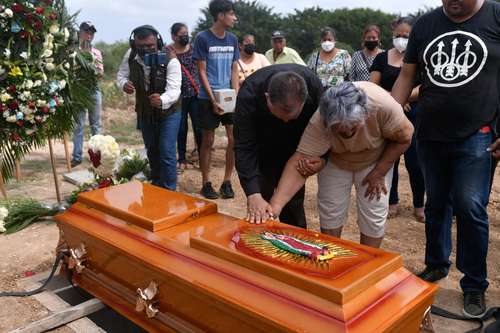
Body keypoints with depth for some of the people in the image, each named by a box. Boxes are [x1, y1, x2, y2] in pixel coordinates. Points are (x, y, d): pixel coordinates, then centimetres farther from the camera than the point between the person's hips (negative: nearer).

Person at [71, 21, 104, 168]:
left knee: (96, 124, 7)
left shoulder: (97, 53, 11)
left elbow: (101, 74, 6)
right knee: (78, 124, -1)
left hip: (94, 89, 3)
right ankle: (77, 156, 3)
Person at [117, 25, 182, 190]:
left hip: (168, 113, -4)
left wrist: (162, 101, -58)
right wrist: (124, 84, -26)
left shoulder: (170, 61, -27)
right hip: (144, 113, 5)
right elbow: (121, 75, 0)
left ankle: (169, 190, 5)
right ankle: (156, 185, 39)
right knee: (152, 151, 19)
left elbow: (174, 90, -35)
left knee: (166, 152, -10)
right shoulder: (130, 56, -15)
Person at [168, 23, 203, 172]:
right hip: (179, 96, -1)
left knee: (199, 128, 1)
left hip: (195, 94, 1)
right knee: (181, 129, 7)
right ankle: (182, 159, 20)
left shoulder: (193, 49, 4)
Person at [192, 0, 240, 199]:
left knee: (234, 139, -1)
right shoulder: (202, 38, -6)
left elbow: (234, 71, 10)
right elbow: (202, 73, -7)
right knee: (208, 141, 3)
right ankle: (206, 184, 14)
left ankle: (227, 182, 12)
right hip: (208, 98, -4)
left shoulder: (232, 39, 8)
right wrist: (213, 100, -13)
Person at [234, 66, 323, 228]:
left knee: (294, 205, 8)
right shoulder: (249, 94, -36)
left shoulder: (314, 85, -30)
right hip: (261, 152, -1)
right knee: (259, 214, -2)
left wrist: (321, 156, -33)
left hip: (294, 152, 2)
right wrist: (253, 194, -44)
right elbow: (244, 148, -35)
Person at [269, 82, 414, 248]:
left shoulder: (383, 104, -38)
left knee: (374, 214, -4)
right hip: (335, 161, 0)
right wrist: (274, 206, -49)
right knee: (330, 213, -1)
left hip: (376, 160, 0)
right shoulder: (319, 123, -38)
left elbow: (404, 137, -21)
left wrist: (379, 173, -16)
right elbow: (299, 162, -40)